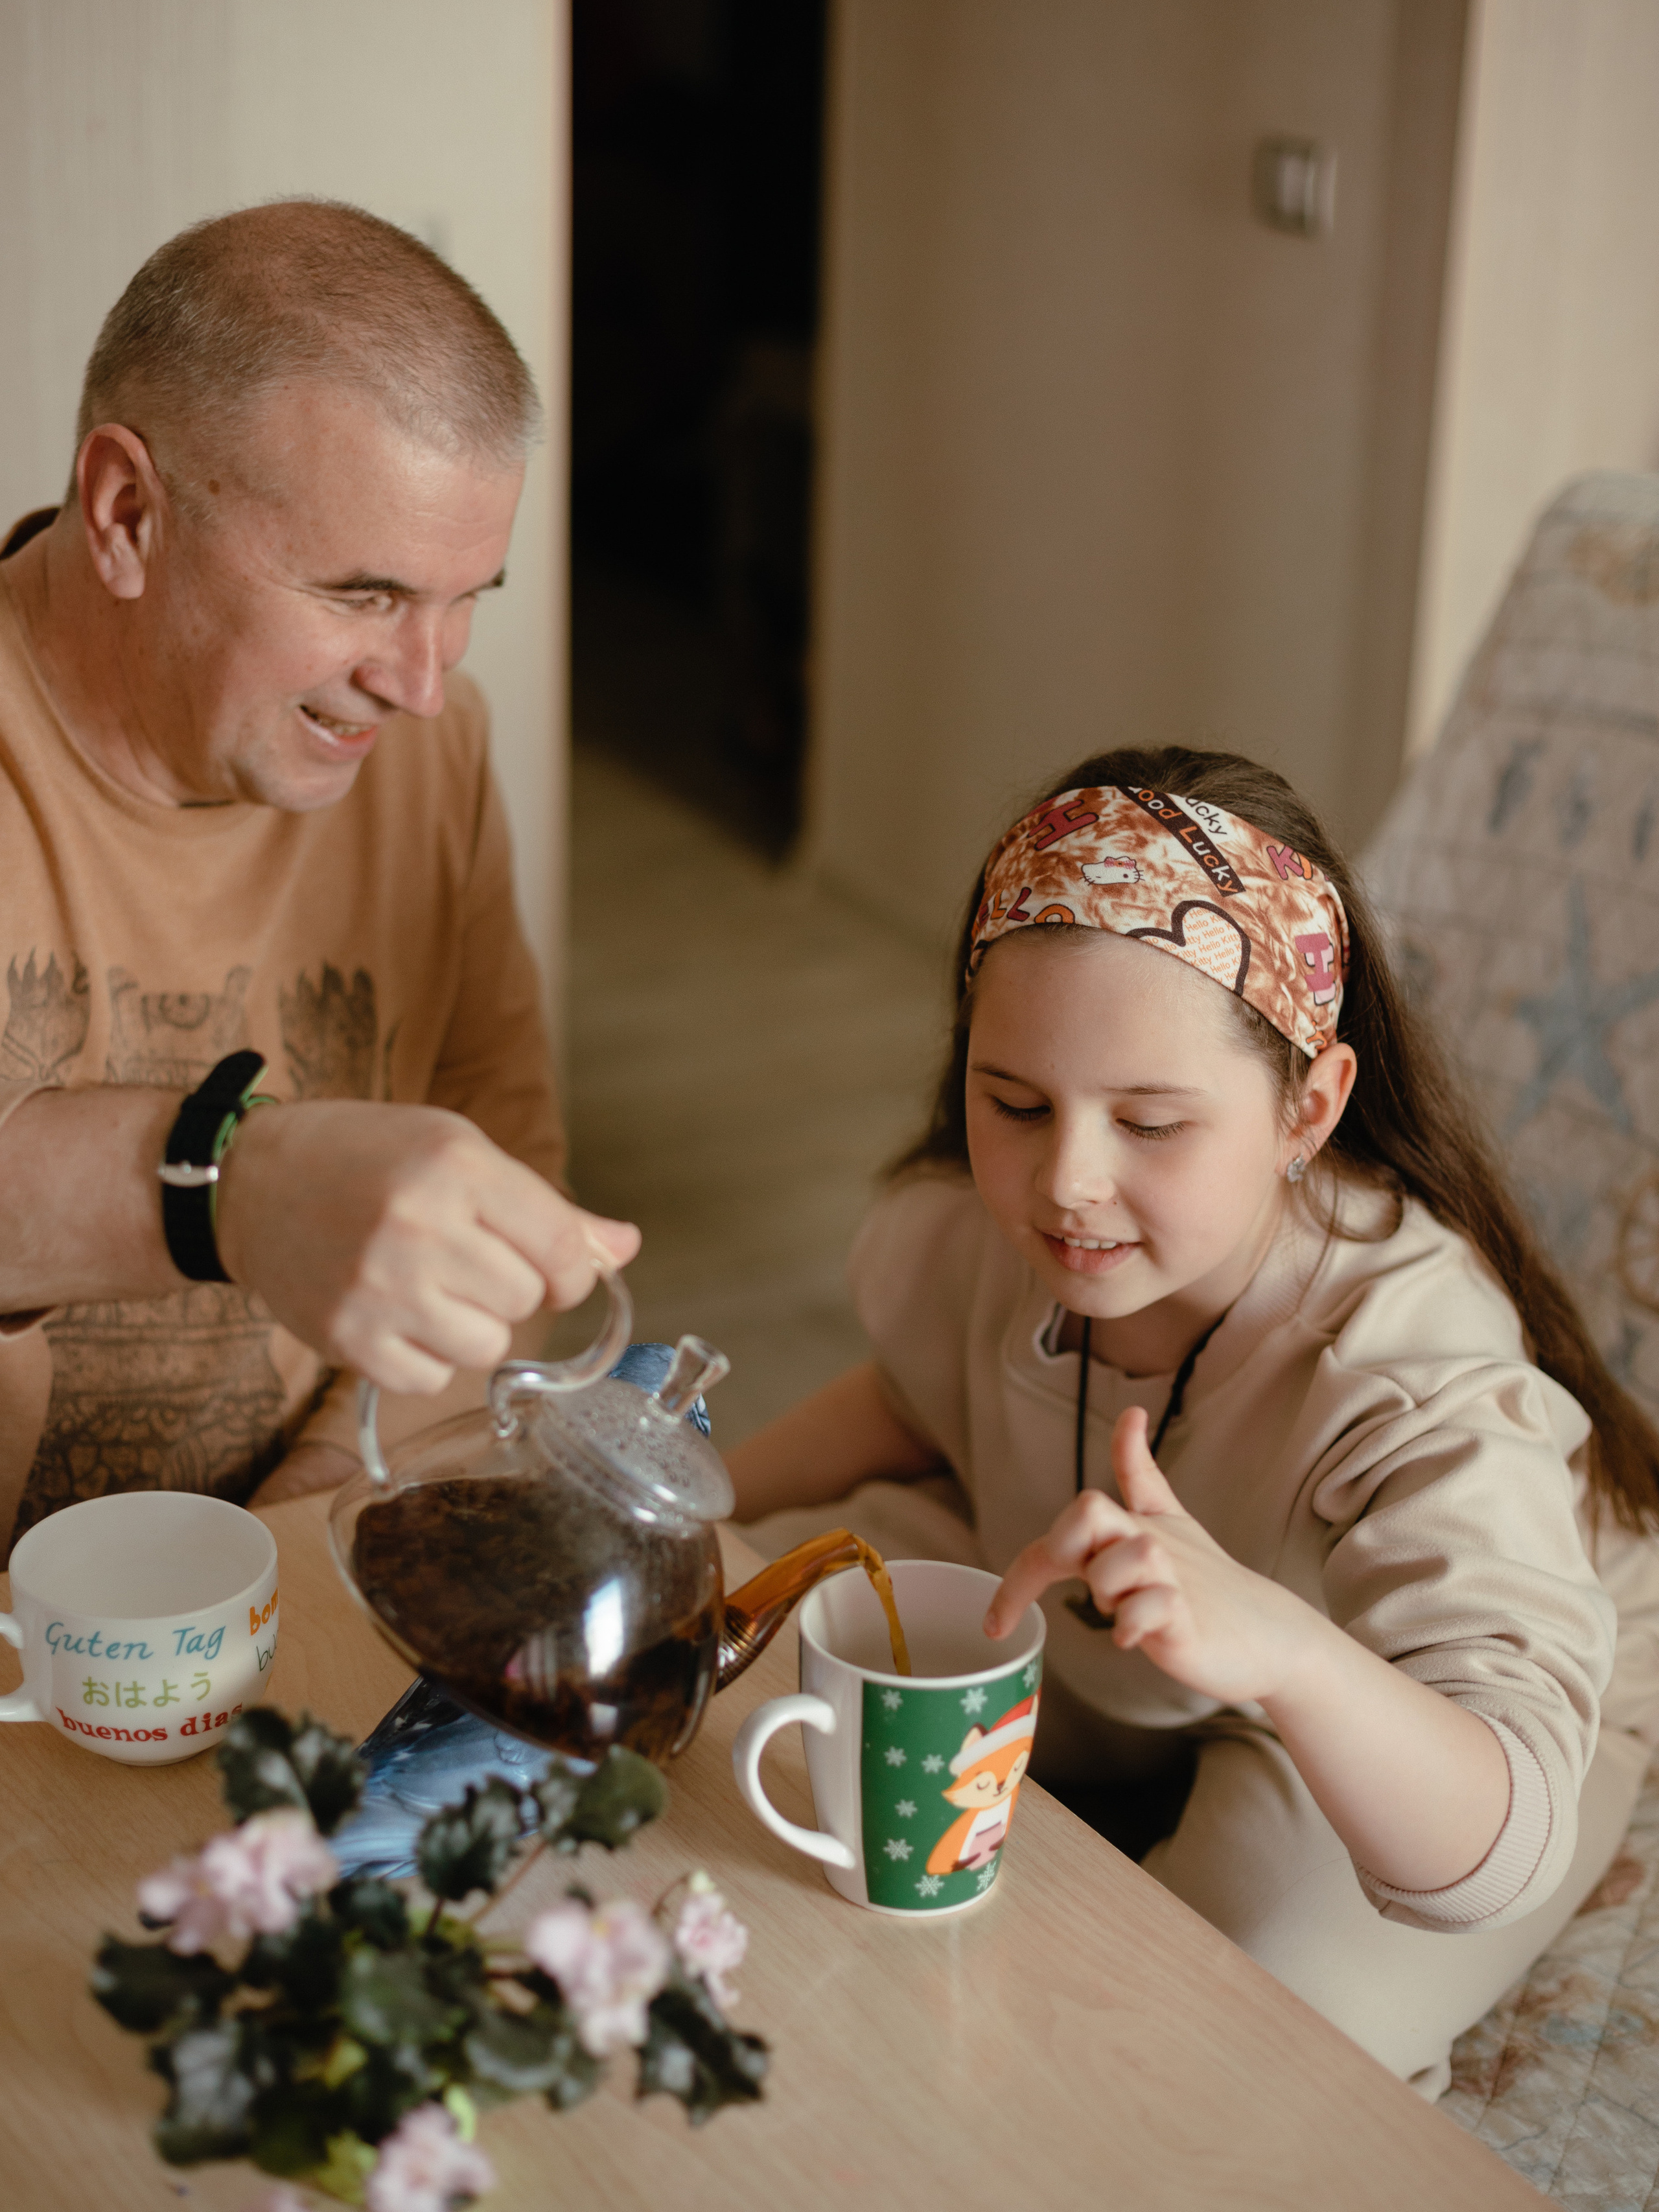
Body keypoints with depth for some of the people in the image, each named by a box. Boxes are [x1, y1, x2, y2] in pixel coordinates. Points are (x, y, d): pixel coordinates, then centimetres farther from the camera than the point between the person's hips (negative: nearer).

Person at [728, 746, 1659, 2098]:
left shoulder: (1421, 1380, -41)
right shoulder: (977, 1224, -22)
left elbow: (1492, 1854, -51)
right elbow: (921, 1401, 7)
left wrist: (1285, 1652, -71)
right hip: (1099, 1655, 6)